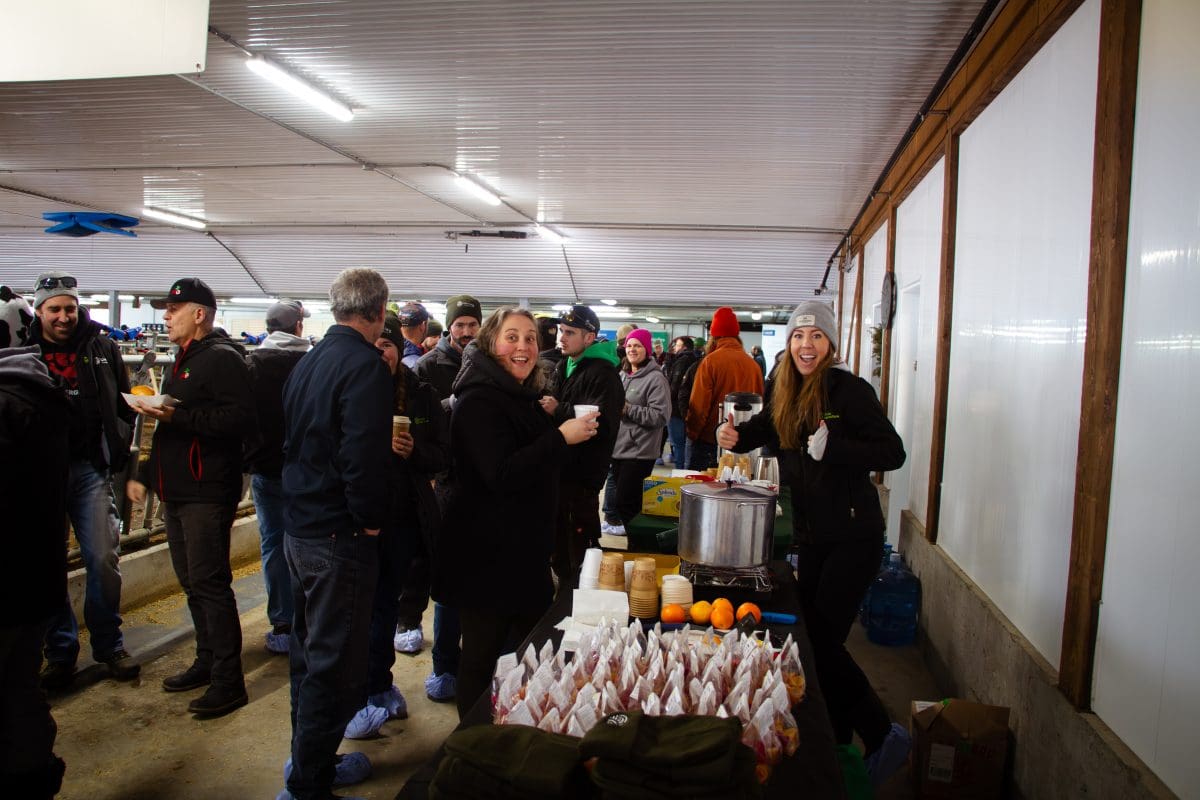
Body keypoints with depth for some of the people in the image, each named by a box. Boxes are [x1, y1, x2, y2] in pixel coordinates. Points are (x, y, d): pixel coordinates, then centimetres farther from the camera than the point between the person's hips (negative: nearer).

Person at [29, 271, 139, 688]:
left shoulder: (102, 348, 6)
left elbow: (125, 404, 11)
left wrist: (117, 446, 1)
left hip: (89, 469, 0)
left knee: (104, 559, 0)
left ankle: (109, 644, 16)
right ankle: (60, 651, 21)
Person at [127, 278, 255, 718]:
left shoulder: (222, 359, -12)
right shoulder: (181, 362, 20)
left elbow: (240, 419, -26)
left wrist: (176, 416, -27)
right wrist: (144, 474, 23)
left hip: (208, 492, -10)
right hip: (177, 491, 10)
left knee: (209, 582, -7)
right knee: (191, 581, 16)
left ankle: (228, 681, 1)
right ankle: (207, 661, 28)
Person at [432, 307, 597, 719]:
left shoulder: (523, 398, 14)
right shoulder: (479, 401, -16)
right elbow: (501, 475, -26)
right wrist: (561, 437, -24)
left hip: (524, 548, 9)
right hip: (486, 555, -9)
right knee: (484, 652, 1)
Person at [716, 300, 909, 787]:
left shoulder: (849, 389, -13)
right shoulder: (785, 395, 7)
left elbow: (893, 453, -17)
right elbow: (758, 431, 18)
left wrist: (831, 446, -29)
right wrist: (733, 436, -4)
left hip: (852, 536, -7)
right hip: (811, 536, 7)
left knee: (824, 641, -6)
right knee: (814, 638, 12)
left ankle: (883, 737, 14)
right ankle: (838, 745, 28)